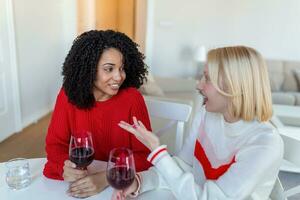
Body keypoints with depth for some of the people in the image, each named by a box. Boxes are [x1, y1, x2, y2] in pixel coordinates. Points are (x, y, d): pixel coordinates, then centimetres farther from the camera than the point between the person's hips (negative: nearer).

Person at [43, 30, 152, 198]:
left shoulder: (132, 98, -14)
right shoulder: (68, 95, -8)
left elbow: (144, 154, -13)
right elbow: (55, 143, -2)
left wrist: (105, 178, -26)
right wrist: (66, 167, -23)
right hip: (83, 176, 1)